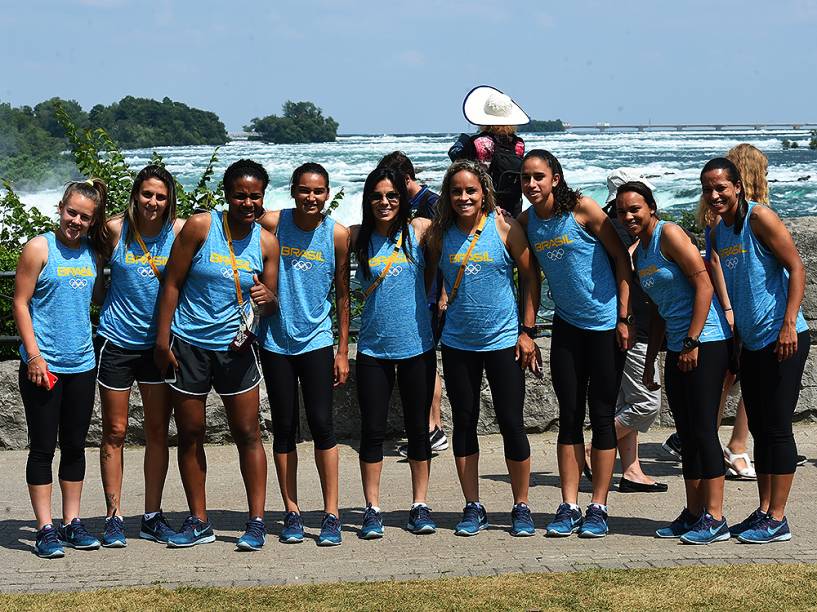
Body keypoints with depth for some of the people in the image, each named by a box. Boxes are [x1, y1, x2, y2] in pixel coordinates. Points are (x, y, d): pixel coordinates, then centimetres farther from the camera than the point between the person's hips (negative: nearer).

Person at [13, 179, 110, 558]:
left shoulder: (94, 253, 9)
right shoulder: (39, 249, -5)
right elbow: (20, 303, -7)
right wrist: (34, 355, -13)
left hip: (82, 364, 5)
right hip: (43, 366, -5)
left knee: (75, 445, 11)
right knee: (43, 448, 1)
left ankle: (71, 523, 20)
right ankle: (45, 529, 6)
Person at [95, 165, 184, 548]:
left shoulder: (180, 231, -4)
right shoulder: (116, 230, -6)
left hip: (158, 342, 2)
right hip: (117, 341, -1)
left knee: (158, 431, 7)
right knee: (114, 432, 4)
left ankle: (152, 517, 18)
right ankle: (113, 517, 13)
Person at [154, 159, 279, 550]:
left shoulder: (266, 243, 3)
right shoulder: (200, 227, -6)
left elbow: (272, 307, 8)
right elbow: (172, 284, -2)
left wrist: (267, 297, -17)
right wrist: (162, 340, -6)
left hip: (235, 347, 1)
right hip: (188, 345, -1)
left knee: (247, 434, 1)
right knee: (189, 434, 6)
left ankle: (256, 522, 10)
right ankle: (198, 522, 18)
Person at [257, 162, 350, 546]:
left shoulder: (337, 235, -2)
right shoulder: (271, 224, -4)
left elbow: (342, 295, 6)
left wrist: (343, 351, 5)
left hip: (317, 341, 0)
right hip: (275, 341, 1)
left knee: (321, 424, -6)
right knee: (284, 427, 5)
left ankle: (331, 515, 2)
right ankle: (292, 513, 14)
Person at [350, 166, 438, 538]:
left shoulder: (419, 231, -1)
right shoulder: (357, 238, 2)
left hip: (417, 345, 0)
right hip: (373, 348, 1)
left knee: (417, 427, 8)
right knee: (372, 430, 3)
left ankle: (420, 505, 19)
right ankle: (372, 510, 12)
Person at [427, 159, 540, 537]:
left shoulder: (504, 228, -6)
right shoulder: (440, 233, 1)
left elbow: (529, 278, 0)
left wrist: (528, 330, -3)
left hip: (503, 340, -3)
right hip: (457, 344, 3)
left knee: (511, 424, 0)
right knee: (464, 423, 7)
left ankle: (521, 507, 13)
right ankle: (473, 508, 18)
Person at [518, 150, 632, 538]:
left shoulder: (582, 208, -12)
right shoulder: (526, 221, 2)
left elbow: (621, 258, -10)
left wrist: (624, 317, -12)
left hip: (606, 324, -4)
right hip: (566, 326, 5)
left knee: (602, 415, 1)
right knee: (569, 416, 5)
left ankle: (598, 508, 7)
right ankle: (569, 507, 10)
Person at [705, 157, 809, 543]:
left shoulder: (759, 218, -11)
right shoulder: (717, 232, 12)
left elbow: (796, 269, -14)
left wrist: (788, 325, -21)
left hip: (781, 339, -8)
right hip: (749, 342, 8)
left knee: (776, 427, -4)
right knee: (759, 428, 12)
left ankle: (777, 520, 2)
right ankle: (763, 512, 21)